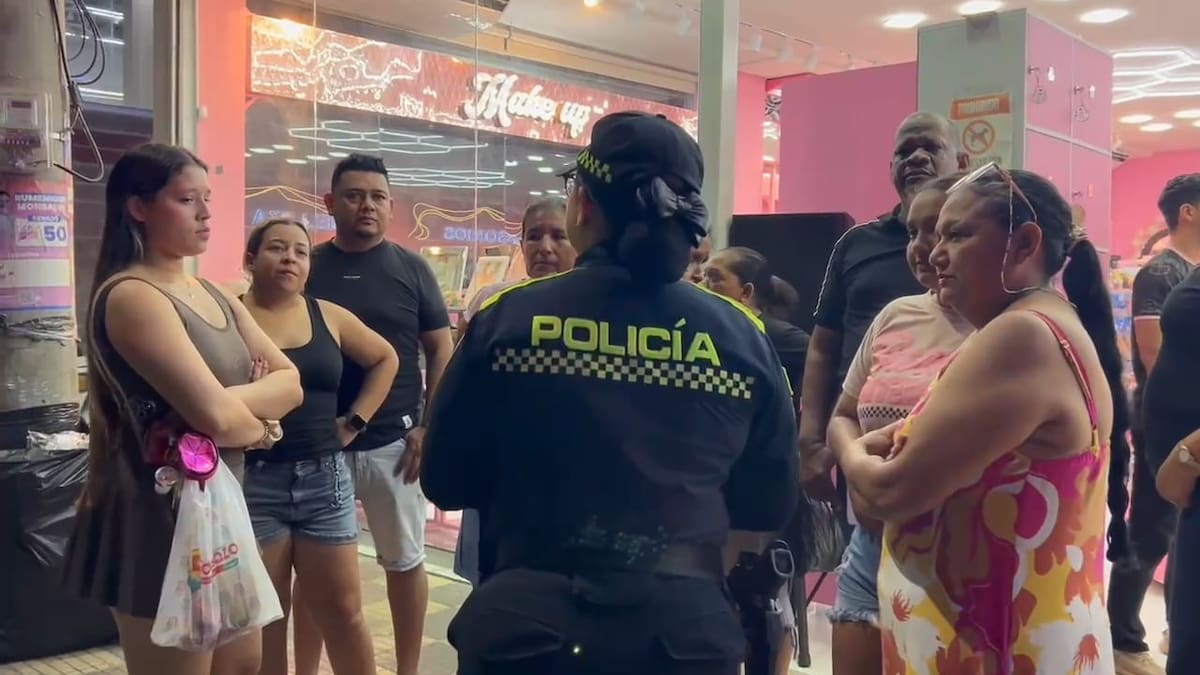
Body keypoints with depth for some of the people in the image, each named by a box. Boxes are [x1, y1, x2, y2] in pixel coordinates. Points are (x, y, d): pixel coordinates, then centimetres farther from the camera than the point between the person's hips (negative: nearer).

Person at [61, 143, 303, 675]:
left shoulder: (214, 296, 10)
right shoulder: (131, 295, -17)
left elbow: (291, 382, 1)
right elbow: (216, 417, -27)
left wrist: (234, 404, -17)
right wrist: (260, 426, -7)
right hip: (163, 517, -9)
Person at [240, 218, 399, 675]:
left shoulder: (327, 316, 7)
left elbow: (385, 359, 18)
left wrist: (355, 421, 10)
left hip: (324, 479, 3)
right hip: (252, 482, -2)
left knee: (343, 610, 10)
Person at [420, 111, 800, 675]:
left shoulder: (509, 318, -9)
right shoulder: (741, 335, -5)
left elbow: (445, 481, 1)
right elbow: (772, 505, 5)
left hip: (528, 625, -1)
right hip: (685, 625, 2)